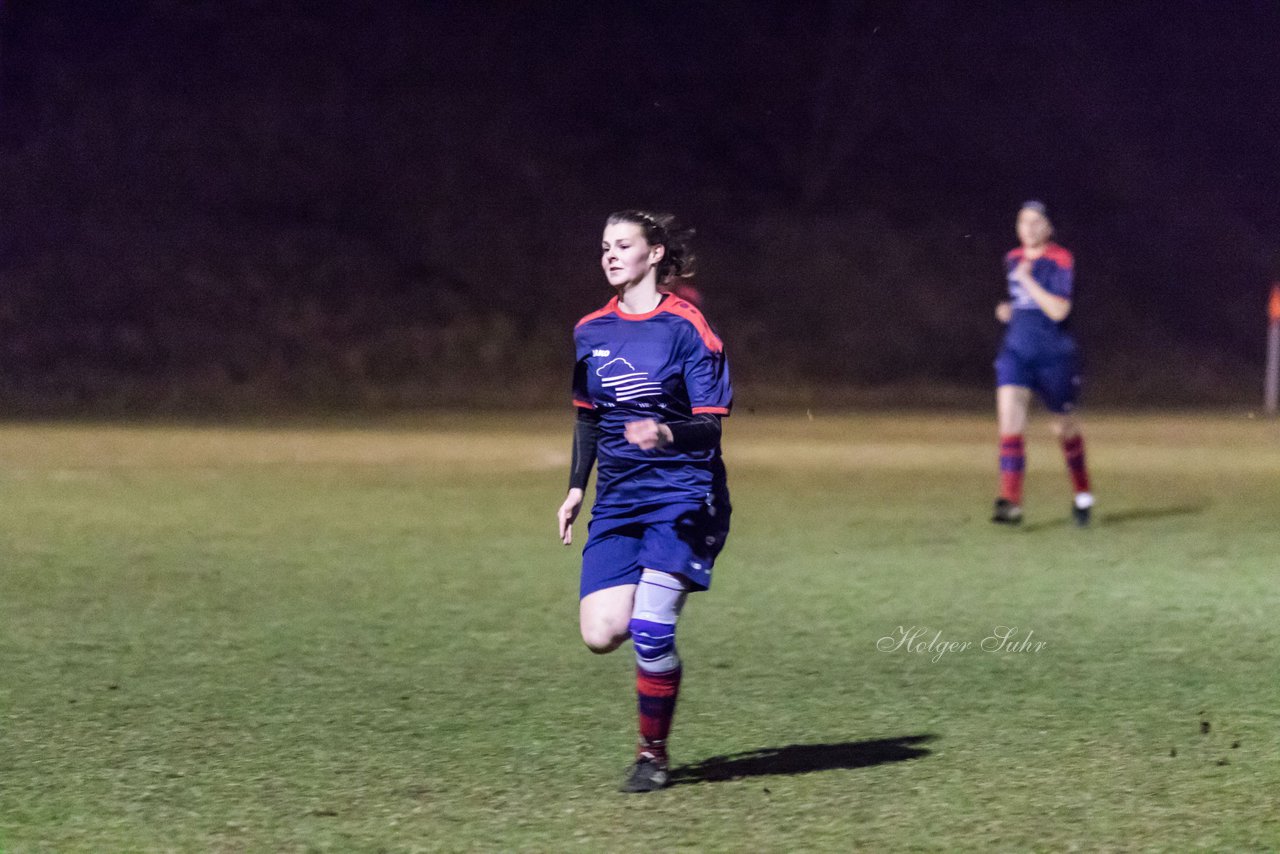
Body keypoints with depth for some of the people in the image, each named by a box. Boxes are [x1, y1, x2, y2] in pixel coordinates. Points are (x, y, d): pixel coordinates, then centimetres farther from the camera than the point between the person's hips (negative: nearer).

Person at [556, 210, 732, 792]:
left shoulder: (686, 327, -8)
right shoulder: (590, 332, 9)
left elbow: (709, 425, -12)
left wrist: (666, 433, -31)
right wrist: (576, 488, 16)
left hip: (682, 495, -5)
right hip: (616, 501, 5)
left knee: (650, 631, -17)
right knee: (602, 633, -11)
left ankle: (653, 754, 3)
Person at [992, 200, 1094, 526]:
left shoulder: (1061, 261, -11)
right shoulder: (1012, 260, 8)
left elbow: (1058, 310, -22)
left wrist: (1027, 280, -22)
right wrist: (1009, 310, 6)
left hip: (1055, 355, -4)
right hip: (1017, 351, 4)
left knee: (1065, 428, 10)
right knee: (1009, 415, -18)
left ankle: (1082, 495, 36)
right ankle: (1011, 502, -24)